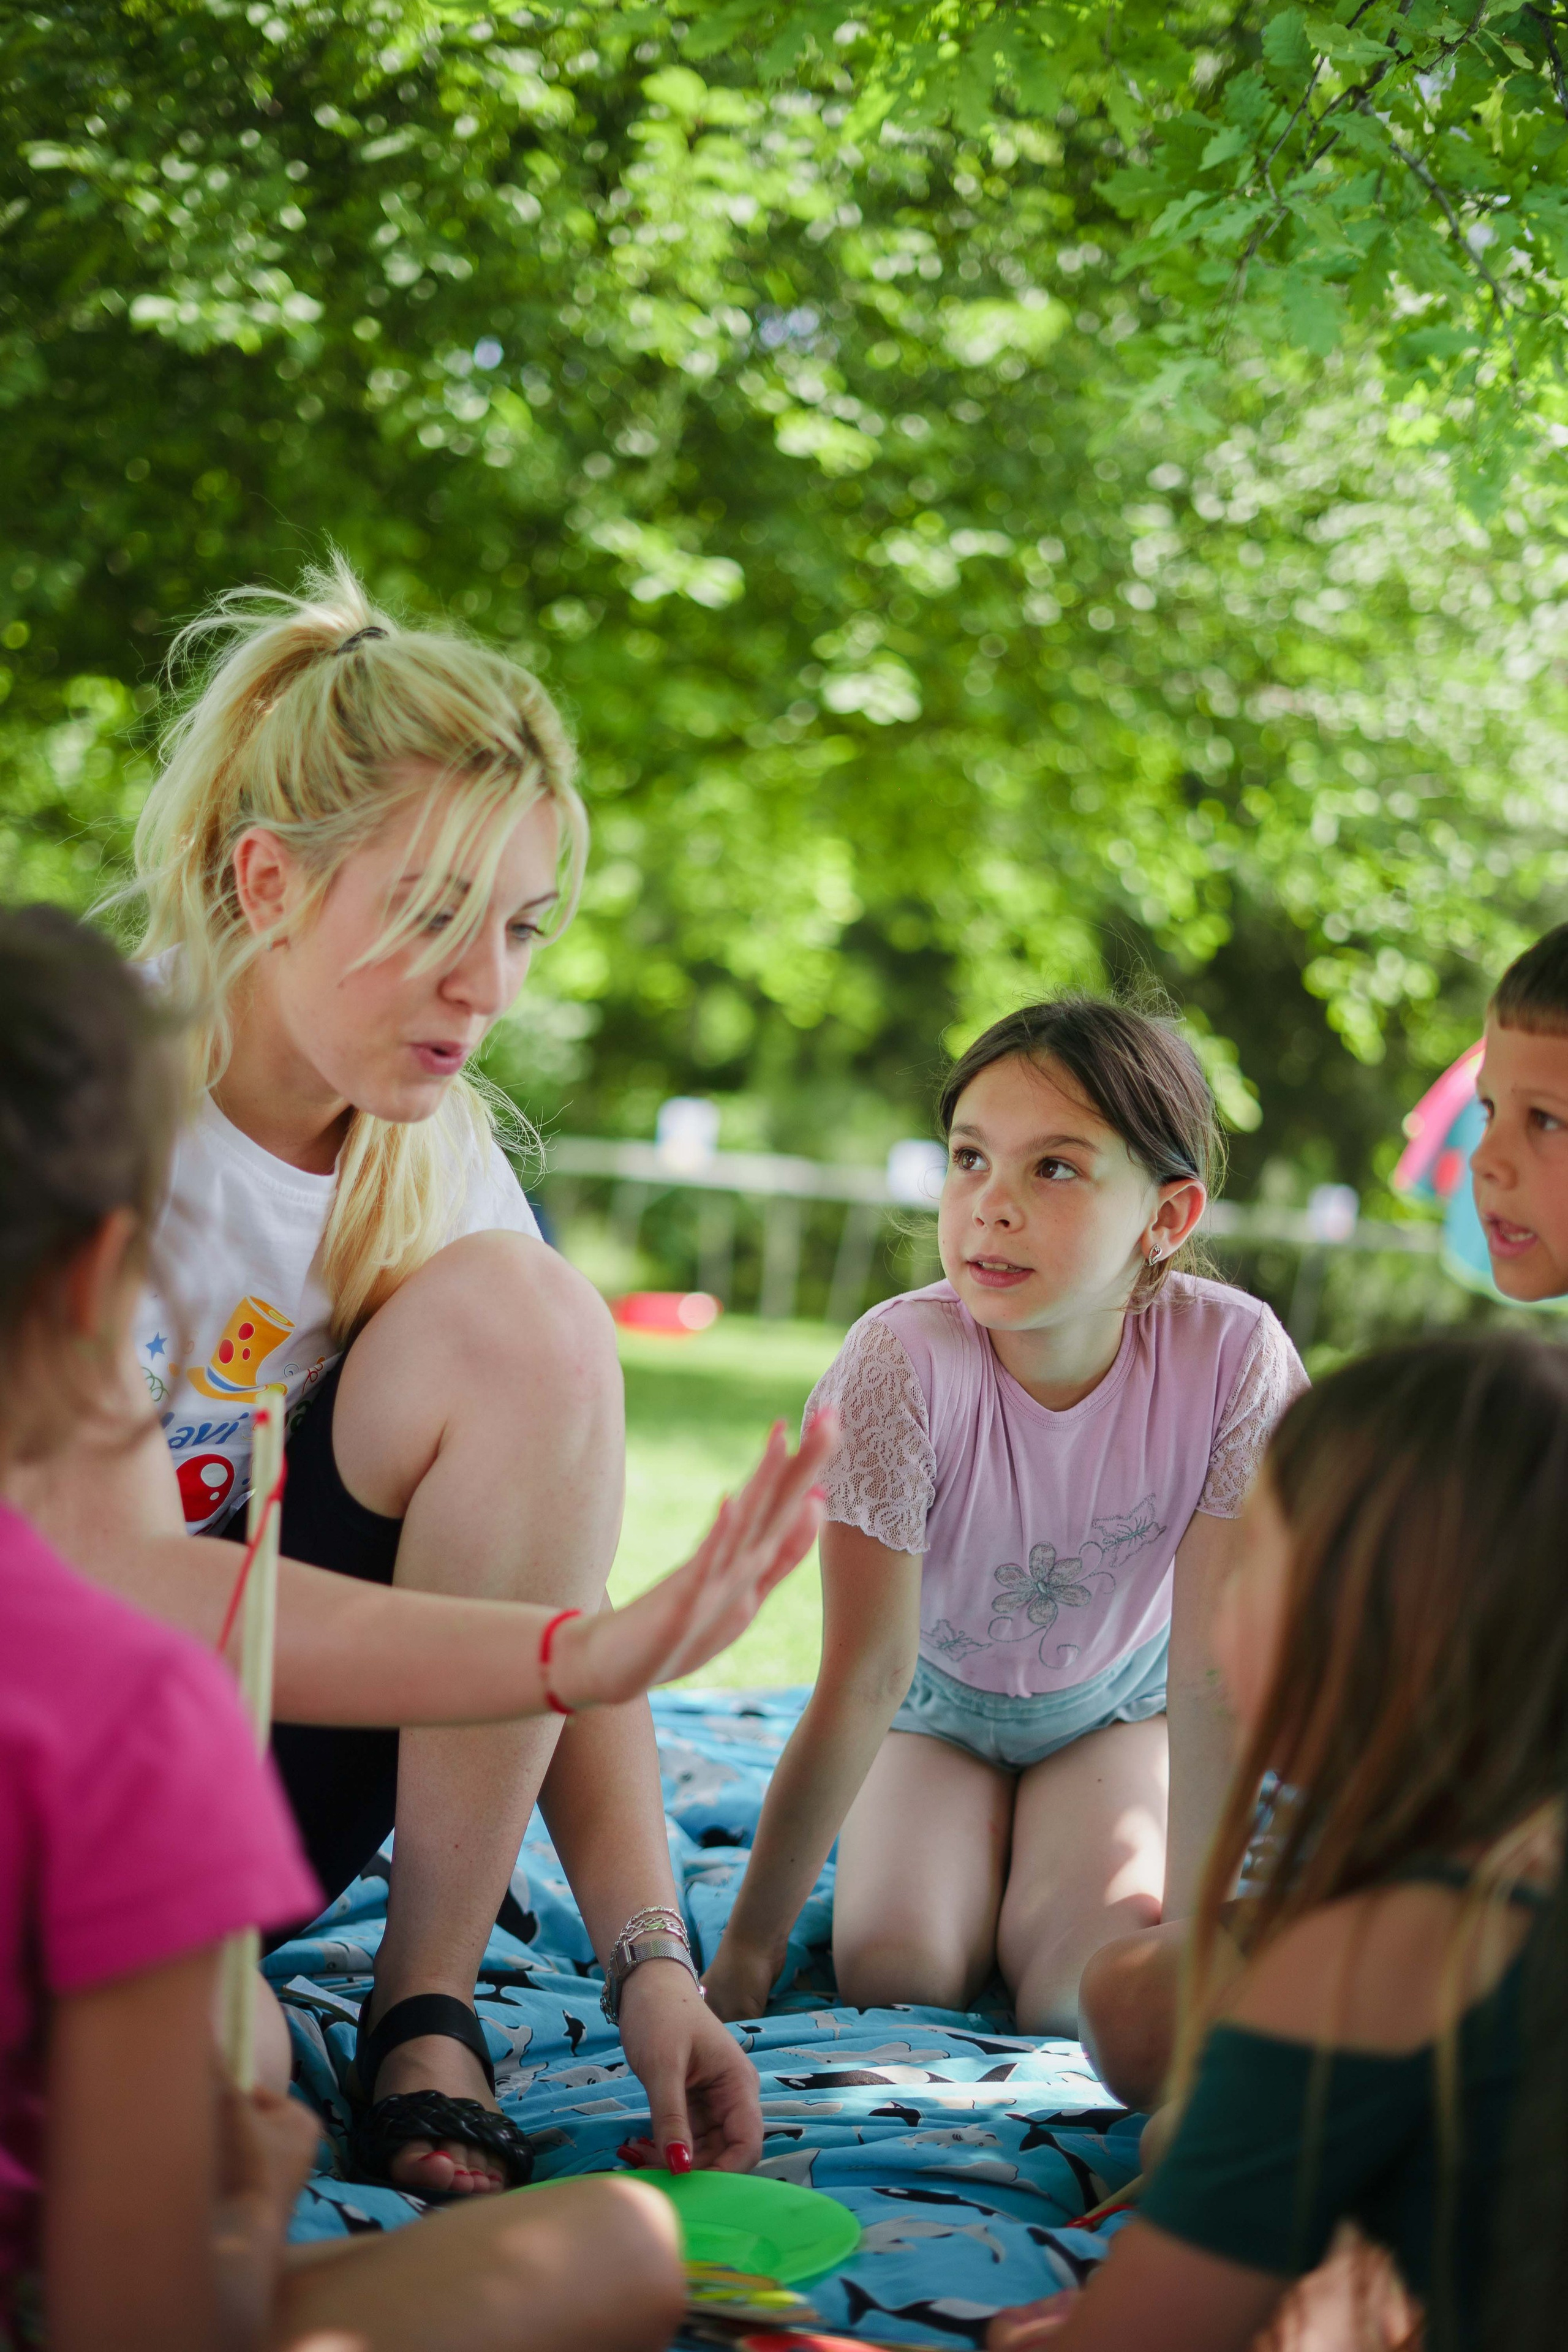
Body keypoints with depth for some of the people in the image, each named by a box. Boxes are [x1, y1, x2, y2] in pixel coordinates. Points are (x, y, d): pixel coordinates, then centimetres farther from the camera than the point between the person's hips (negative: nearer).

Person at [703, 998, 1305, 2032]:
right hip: (936, 1697, 0)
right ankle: (981, 1849, 16)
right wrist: (748, 1946, -26)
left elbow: (1216, 1668, -25)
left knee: (1094, 1991, -21)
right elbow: (864, 1677, -28)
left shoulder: (1233, 1356, -31)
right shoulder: (902, 1359, -33)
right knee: (898, 1974, -19)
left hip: (1116, 1699, 0)